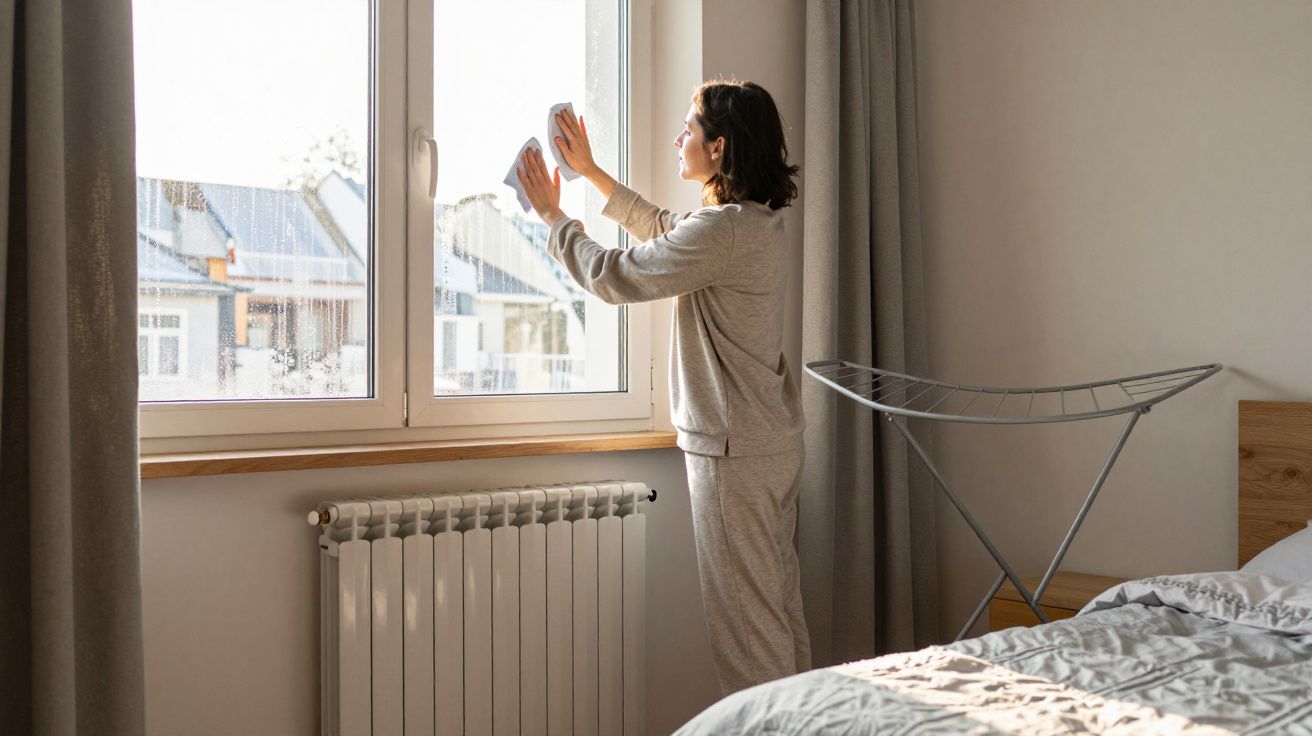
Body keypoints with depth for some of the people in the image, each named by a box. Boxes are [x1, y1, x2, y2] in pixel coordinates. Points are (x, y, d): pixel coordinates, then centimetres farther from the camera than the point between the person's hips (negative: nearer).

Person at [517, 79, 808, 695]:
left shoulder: (724, 229, -20)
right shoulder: (757, 222, 11)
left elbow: (614, 276, -14)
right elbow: (662, 229, 28)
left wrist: (552, 216, 2)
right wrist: (590, 170, 31)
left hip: (732, 449, -10)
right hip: (774, 441, 10)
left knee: (745, 616, -2)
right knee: (778, 604, 16)